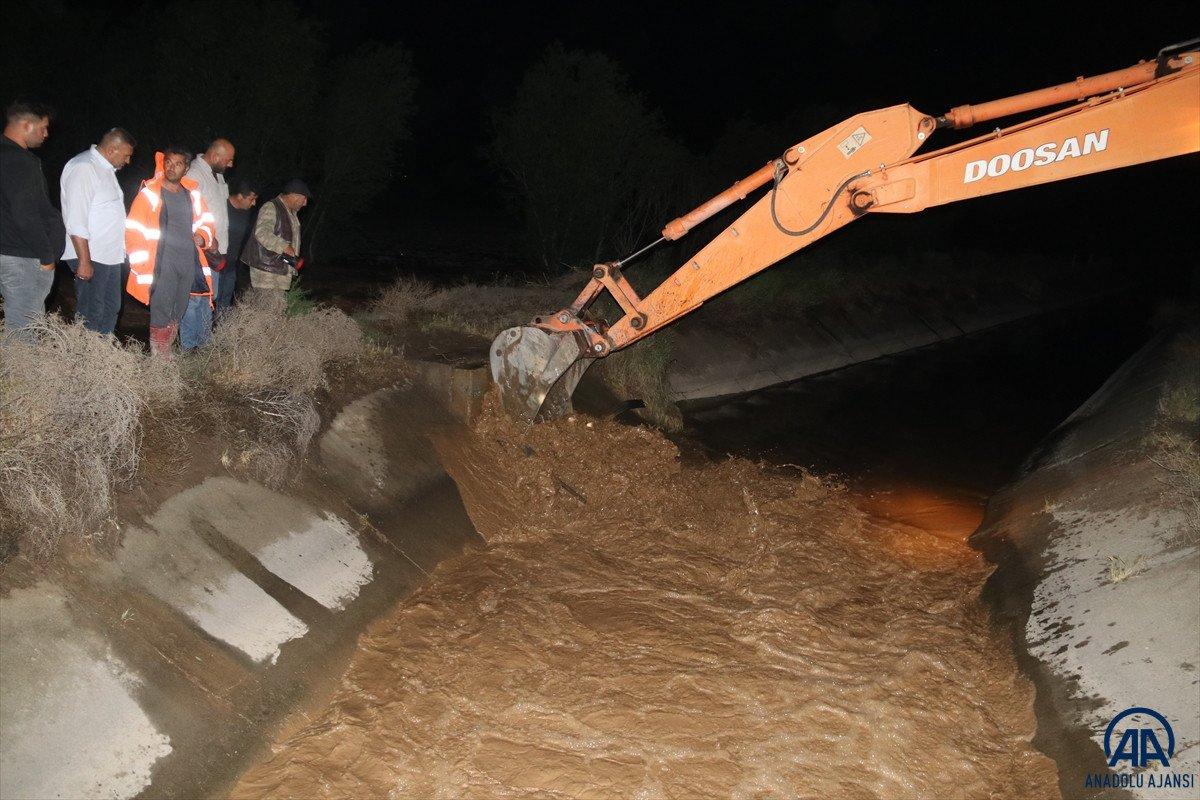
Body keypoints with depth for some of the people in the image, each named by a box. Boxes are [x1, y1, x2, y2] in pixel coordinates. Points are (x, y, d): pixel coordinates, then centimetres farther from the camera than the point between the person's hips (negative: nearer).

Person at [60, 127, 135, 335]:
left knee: (110, 310, 16)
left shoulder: (106, 169, 15)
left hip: (110, 255, 10)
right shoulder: (83, 168, -15)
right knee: (91, 315, -6)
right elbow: (76, 221, -21)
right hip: (90, 256, -10)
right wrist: (84, 261, -24)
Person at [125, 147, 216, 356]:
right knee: (161, 318, -5)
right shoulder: (150, 194, -3)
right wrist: (142, 267, -9)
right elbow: (134, 231, -4)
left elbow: (205, 221, 24)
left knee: (177, 315, 11)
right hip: (163, 267, -5)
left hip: (189, 264, 5)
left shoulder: (192, 193, 11)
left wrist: (203, 236, 1)